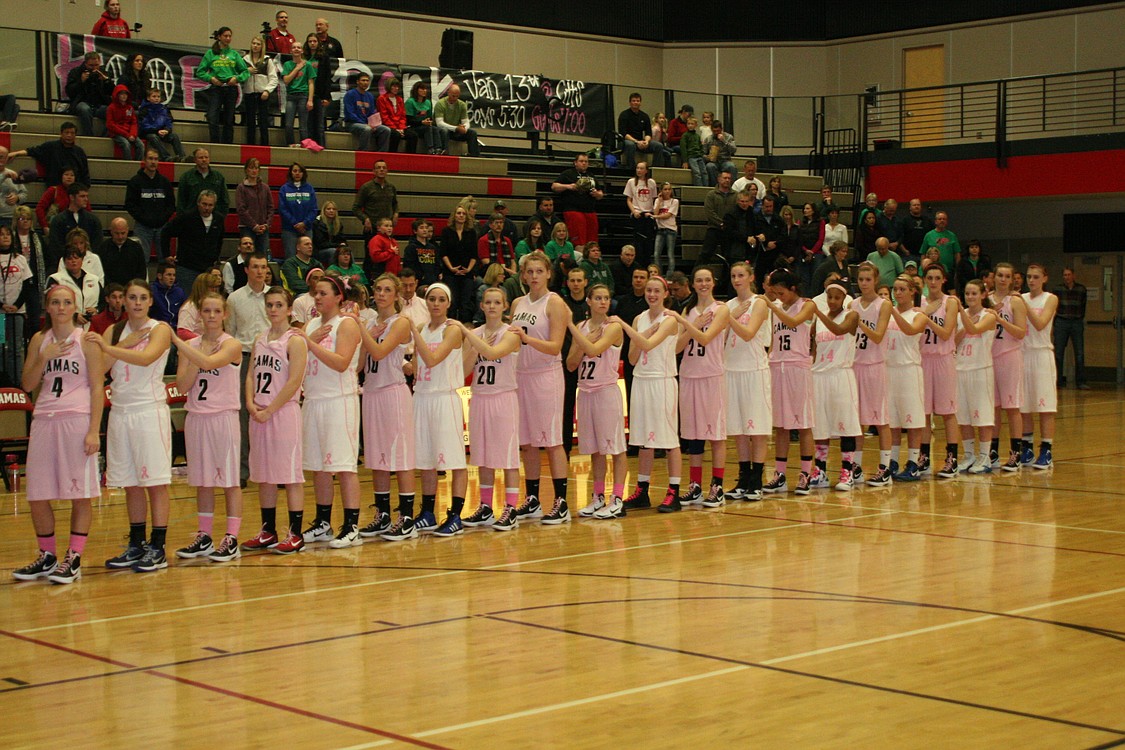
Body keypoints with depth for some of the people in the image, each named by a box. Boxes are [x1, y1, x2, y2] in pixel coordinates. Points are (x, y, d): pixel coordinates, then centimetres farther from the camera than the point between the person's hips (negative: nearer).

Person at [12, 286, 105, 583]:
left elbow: (97, 388, -4)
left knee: (81, 494, -2)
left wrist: (94, 431, -12)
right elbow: (27, 385, 10)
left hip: (77, 420, -5)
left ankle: (74, 559, 5)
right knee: (37, 495, 6)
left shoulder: (86, 339, 0)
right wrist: (44, 357, -6)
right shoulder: (40, 340, 13)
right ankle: (47, 557, 20)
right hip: (44, 421, 5)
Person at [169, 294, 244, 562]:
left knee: (229, 480, -2)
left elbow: (209, 362, -26)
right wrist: (196, 353, -10)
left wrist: (176, 340, -24)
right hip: (196, 417, 5)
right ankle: (204, 538, 17)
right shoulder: (191, 346, 8)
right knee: (202, 480, 10)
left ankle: (231, 540, 1)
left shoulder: (231, 345, -5)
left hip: (223, 417, -5)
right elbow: (182, 385, -2)